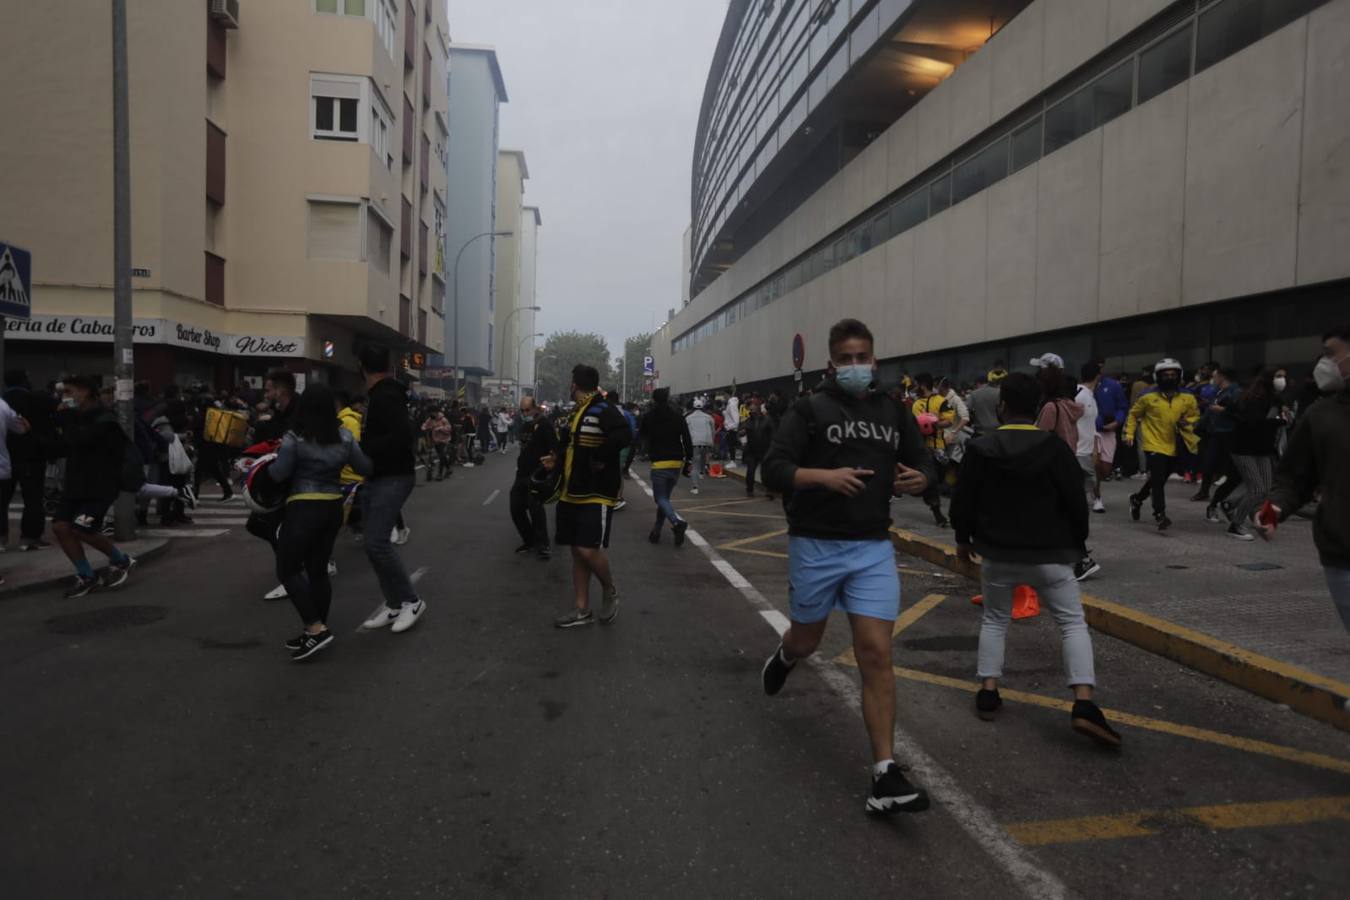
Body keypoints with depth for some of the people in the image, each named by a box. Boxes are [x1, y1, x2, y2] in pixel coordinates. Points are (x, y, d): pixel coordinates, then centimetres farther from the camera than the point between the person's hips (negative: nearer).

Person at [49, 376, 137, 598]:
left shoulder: (105, 420, -14)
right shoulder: (76, 418, 13)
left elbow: (78, 440, -29)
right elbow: (60, 448, 15)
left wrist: (64, 419, -14)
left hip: (101, 485, -8)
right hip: (75, 483, 8)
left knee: (81, 528, -16)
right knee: (60, 526, -4)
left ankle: (121, 561, 8)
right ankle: (87, 576, 7)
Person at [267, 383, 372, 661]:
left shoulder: (294, 438, -11)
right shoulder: (344, 436, 3)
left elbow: (278, 475, -8)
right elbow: (365, 468, 8)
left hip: (304, 509, -6)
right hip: (333, 507, 6)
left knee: (288, 569, 3)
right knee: (318, 570, 13)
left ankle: (316, 629, -6)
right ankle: (317, 631, 17)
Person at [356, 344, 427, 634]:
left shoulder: (386, 396, -18)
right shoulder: (378, 395, 13)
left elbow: (404, 436, -29)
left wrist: (363, 447, -23)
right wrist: (366, 435, 10)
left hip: (393, 478, -10)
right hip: (375, 478, 10)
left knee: (376, 543, -16)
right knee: (376, 543, 8)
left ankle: (411, 601, -3)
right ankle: (393, 604, 15)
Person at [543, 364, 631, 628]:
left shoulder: (604, 410, -15)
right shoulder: (577, 412, 15)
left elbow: (623, 436, -31)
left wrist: (600, 458, -24)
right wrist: (557, 461, 10)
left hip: (597, 494, -9)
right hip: (573, 493, 9)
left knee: (589, 550, -14)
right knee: (577, 551, 10)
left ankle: (610, 592, 16)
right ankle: (582, 610, 19)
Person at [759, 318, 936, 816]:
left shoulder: (894, 412, 8)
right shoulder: (810, 409, -4)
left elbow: (924, 462, 18)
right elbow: (773, 469, -10)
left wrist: (920, 478, -6)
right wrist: (824, 476, -27)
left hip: (873, 549, 2)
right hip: (815, 546, -2)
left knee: (876, 654, -7)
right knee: (806, 642, 17)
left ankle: (885, 774, -3)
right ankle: (784, 657, 55)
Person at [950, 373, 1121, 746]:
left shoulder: (980, 448, -6)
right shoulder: (1056, 448, -8)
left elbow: (963, 502, 0)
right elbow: (1076, 502, -5)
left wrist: (964, 538, 17)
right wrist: (1076, 542, 12)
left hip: (997, 553, 1)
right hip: (1050, 555, -1)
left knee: (994, 620, 19)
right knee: (1073, 622, 4)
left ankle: (988, 692, 15)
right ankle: (1084, 705, -9)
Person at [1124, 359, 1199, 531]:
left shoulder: (1188, 398, 0)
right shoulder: (1148, 397, -6)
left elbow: (1195, 416, 13)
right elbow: (1133, 414, 6)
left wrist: (1187, 423, -9)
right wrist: (1129, 434, -1)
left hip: (1174, 447, 4)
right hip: (1154, 445, -4)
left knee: (1158, 481, 17)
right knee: (1157, 481, -14)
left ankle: (1137, 499, 41)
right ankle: (1160, 515, -11)